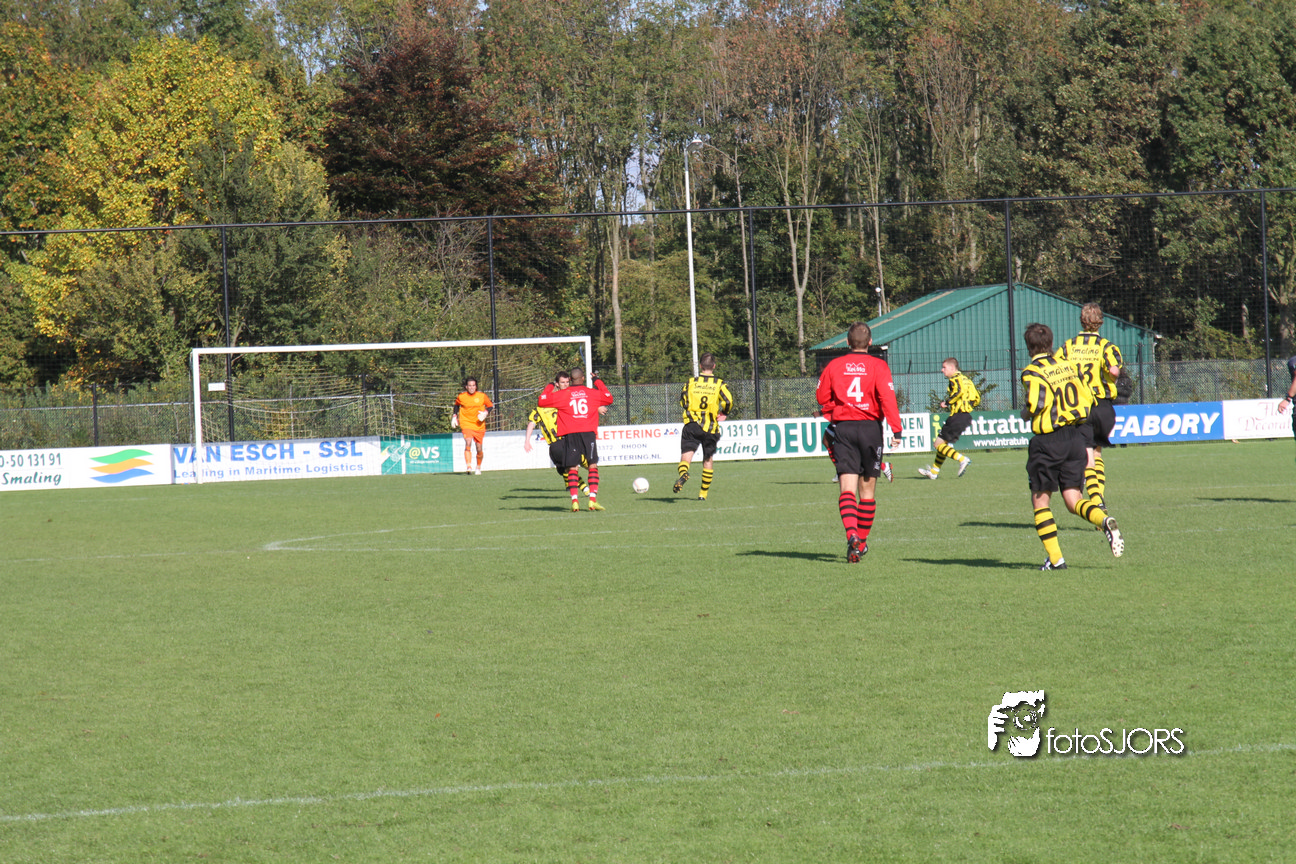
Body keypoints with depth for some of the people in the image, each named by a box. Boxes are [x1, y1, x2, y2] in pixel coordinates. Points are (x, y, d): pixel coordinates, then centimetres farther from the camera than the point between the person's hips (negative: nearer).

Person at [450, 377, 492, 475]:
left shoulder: (482, 396, -4)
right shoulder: (461, 397, -3)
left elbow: (490, 405, 9)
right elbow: (457, 404, 19)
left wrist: (486, 413, -9)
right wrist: (455, 416, 13)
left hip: (479, 425, 1)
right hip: (466, 424, -1)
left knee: (479, 449, 7)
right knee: (468, 443, -24)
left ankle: (478, 467, 32)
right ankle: (469, 467, -29)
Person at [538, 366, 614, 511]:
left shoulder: (562, 394, 4)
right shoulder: (592, 393, 9)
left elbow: (542, 401, 4)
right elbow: (609, 398, 26)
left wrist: (550, 387, 20)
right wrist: (598, 382, 37)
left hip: (570, 434, 0)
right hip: (589, 433, 0)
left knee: (572, 468, 3)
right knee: (593, 466, 4)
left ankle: (574, 500, -8)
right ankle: (593, 499, -7)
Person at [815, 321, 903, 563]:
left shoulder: (834, 365, 4)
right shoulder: (878, 366, -2)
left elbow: (821, 397, 8)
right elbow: (887, 398, -12)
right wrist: (896, 429, -14)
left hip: (842, 427, 1)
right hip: (870, 427, -1)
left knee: (847, 488, -6)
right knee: (867, 489, 12)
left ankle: (851, 534, -30)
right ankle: (863, 542, 19)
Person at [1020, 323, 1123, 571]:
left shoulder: (1032, 372, -8)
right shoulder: (1067, 367, 11)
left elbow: (1036, 404, -22)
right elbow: (1087, 399, 11)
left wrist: (1025, 414, -1)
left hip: (1049, 441, -5)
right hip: (1077, 437, 6)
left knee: (1040, 500, 7)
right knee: (1073, 500, 7)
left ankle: (1055, 558, 2)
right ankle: (1104, 520, -24)